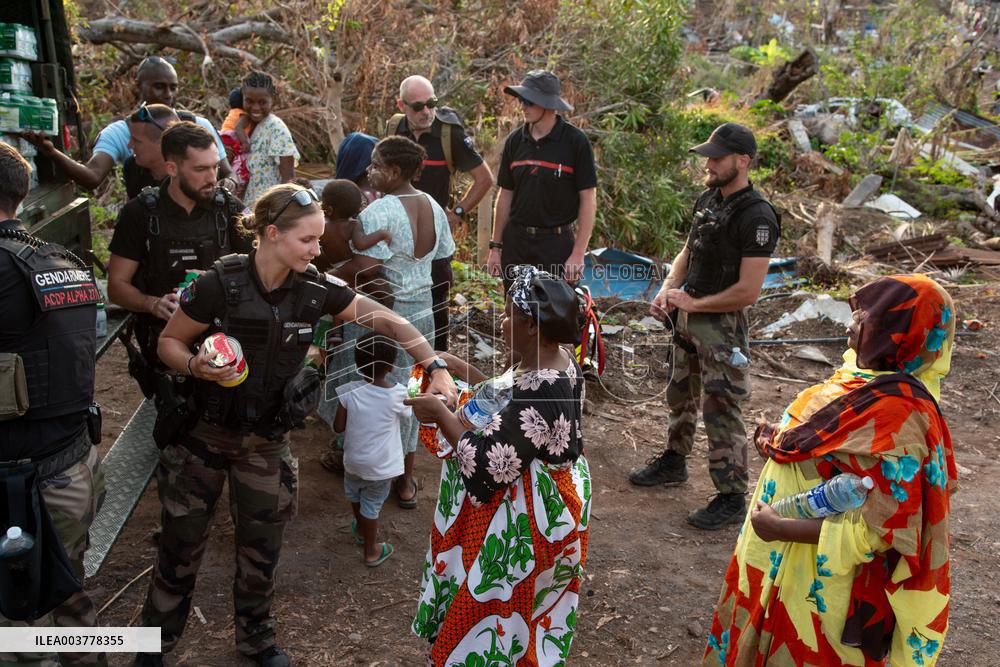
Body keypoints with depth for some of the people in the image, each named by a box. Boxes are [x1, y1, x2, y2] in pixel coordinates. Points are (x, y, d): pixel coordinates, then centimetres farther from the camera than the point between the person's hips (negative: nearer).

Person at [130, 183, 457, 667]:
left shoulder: (316, 289, -11)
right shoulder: (219, 284, -20)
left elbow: (386, 320, -5)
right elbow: (169, 342, -6)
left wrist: (436, 367, -14)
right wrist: (195, 366, -27)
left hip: (267, 442, 3)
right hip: (205, 434, -2)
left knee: (260, 551, 14)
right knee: (181, 547, 12)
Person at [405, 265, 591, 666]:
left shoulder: (539, 392, -33)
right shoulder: (556, 362, -4)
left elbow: (486, 466, -29)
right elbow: (506, 407, 10)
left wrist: (441, 414, -19)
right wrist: (460, 369, 6)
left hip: (524, 521, -9)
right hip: (547, 504, 9)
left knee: (487, 613, 13)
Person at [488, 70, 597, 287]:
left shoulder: (575, 141, -7)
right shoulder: (514, 140, 6)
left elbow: (588, 200, -7)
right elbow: (505, 196, 12)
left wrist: (578, 254, -12)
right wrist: (496, 246, 9)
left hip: (557, 244, -4)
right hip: (515, 242, 4)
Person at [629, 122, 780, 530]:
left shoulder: (756, 218, -21)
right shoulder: (708, 200, 5)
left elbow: (747, 292, -24)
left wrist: (693, 303, -16)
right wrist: (667, 290, 0)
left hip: (722, 327, -9)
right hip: (688, 318, 9)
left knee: (722, 411, 0)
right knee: (681, 395, 23)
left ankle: (732, 498, 13)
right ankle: (674, 462, 43)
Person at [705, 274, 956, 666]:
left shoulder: (899, 417, -29)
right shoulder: (869, 376, -2)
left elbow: (876, 528, -27)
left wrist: (780, 529, -23)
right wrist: (780, 443, -4)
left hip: (815, 577, -8)